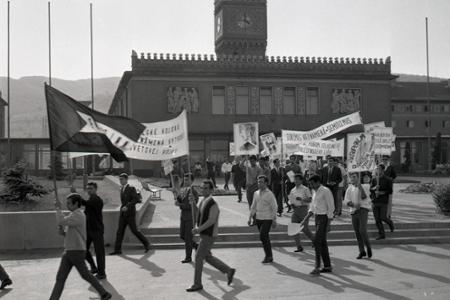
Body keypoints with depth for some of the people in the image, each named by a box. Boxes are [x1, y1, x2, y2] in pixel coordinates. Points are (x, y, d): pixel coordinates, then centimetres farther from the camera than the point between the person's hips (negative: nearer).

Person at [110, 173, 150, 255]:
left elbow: (136, 199, -22)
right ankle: (117, 250, -1)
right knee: (120, 231, -1)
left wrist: (127, 206, -28)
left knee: (134, 231, -2)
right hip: (123, 214, 7)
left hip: (130, 214, -7)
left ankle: (146, 244, 16)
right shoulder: (122, 189, 14)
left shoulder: (131, 188, -12)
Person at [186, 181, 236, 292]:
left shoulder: (213, 204, -20)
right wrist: (193, 203, 6)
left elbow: (211, 220, -25)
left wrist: (199, 229, -28)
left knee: (198, 257, -5)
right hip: (203, 234, 9)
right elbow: (198, 214, 20)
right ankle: (229, 271, 26)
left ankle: (197, 284, 7)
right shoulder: (203, 201, 10)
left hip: (209, 235, -9)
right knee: (207, 257, 15)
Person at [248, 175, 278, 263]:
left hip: (267, 219, -6)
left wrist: (274, 220, -12)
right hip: (258, 218, 6)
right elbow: (253, 206, 16)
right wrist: (250, 217, 12)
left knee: (263, 237, -14)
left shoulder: (269, 194, -9)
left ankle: (268, 256, -1)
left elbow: (274, 208, -9)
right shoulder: (256, 193, 9)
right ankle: (269, 256, 21)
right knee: (265, 237, 11)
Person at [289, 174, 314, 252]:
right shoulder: (292, 190, 14)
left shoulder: (305, 189, -3)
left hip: (303, 209, -5)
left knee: (304, 228, -4)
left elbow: (310, 199, -8)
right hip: (295, 210, 6)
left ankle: (314, 240, 22)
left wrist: (301, 199, -21)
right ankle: (299, 247, 2)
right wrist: (292, 204, 2)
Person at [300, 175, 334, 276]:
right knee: (322, 242, 11)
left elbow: (331, 208, -15)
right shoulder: (315, 191, 12)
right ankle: (327, 266, 19)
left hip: (324, 218, -9)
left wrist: (328, 224, -17)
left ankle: (317, 267, -11)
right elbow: (312, 207, 20)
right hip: (317, 217, 9)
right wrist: (306, 219, 13)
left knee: (317, 241, -13)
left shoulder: (325, 191, -14)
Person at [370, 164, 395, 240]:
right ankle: (381, 234, 11)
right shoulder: (374, 179, 10)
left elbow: (390, 191, -4)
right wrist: (374, 188, -13)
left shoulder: (387, 180, -2)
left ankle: (390, 223, 26)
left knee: (383, 217, -8)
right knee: (377, 219, 1)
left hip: (383, 202, -4)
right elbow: (370, 189, 8)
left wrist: (381, 192, -16)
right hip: (375, 202, 4)